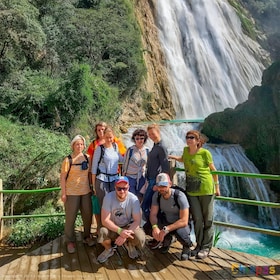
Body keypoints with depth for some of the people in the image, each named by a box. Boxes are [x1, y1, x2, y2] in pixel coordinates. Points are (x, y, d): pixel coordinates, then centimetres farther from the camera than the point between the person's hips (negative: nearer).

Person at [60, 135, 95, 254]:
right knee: (70, 217, 4)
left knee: (88, 215, 13)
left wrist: (91, 188, 10)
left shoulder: (87, 158, 3)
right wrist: (63, 193, -11)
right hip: (72, 193, -5)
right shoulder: (68, 160, -11)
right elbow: (62, 177, -9)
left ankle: (87, 236, 34)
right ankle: (70, 242, 19)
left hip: (86, 192, 5)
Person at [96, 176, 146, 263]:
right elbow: (105, 220, -23)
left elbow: (137, 221, -17)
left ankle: (130, 245, 11)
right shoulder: (108, 197, -22)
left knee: (140, 239, -28)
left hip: (129, 226, 0)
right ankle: (108, 249, 3)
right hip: (113, 228, 0)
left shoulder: (133, 199, -19)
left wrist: (125, 235, -31)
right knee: (102, 232, -33)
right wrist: (120, 231, -36)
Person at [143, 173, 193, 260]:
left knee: (179, 232, -39)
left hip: (181, 225, -5)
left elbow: (184, 221, -30)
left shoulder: (180, 196, -27)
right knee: (147, 227, -18)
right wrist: (155, 227, -35)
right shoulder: (156, 195, -12)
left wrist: (165, 230, -39)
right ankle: (166, 240, 11)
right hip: (166, 222, 5)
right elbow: (153, 214, -12)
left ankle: (187, 246, 0)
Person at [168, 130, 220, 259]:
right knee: (197, 219, 7)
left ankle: (206, 248, 15)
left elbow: (213, 169, 1)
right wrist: (173, 157, 13)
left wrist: (217, 186, 3)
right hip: (191, 191, 4)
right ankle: (199, 245, 22)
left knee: (207, 220, 4)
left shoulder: (205, 153, -9)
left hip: (206, 190, -4)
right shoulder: (186, 150, 5)